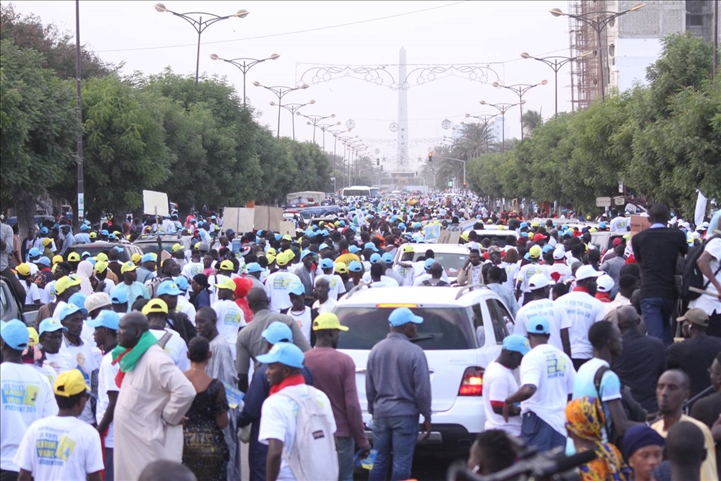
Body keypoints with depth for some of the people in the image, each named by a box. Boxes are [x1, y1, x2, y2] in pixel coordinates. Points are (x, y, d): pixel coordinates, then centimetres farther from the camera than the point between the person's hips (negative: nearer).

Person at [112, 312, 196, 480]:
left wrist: (167, 418, -17)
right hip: (131, 444, 10)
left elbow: (186, 391, -28)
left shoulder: (154, 359, -19)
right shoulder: (134, 357, 11)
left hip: (148, 443, -10)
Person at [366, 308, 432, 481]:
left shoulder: (376, 350, 5)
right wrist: (426, 416, -2)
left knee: (378, 461, 11)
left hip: (381, 413, 5)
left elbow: (369, 387, 11)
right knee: (401, 464, -2)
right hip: (405, 414, -5)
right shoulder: (414, 352, -12)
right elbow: (422, 389, -12)